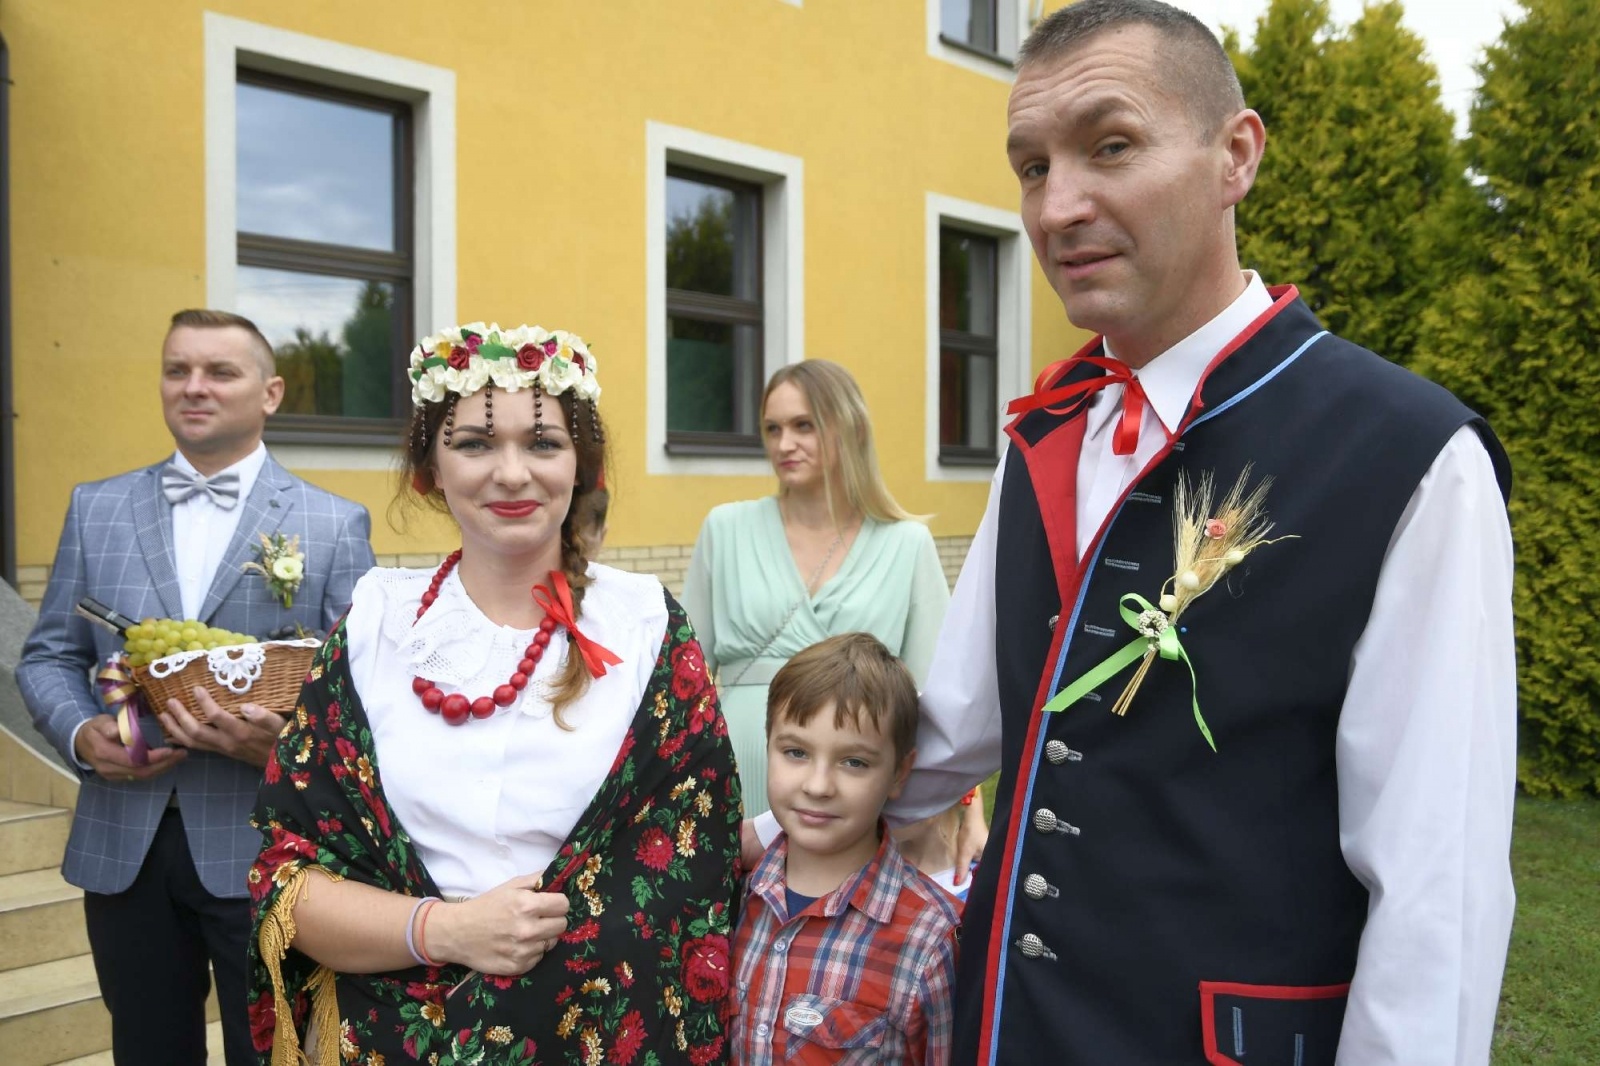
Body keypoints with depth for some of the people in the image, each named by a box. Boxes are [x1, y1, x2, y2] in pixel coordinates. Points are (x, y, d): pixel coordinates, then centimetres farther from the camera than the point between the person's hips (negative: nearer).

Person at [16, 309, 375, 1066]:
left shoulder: (334, 523, -2)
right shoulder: (95, 508, 8)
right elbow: (48, 656, 10)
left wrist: (284, 740, -22)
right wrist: (81, 733, -10)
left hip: (264, 850, -3)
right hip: (124, 844, 3)